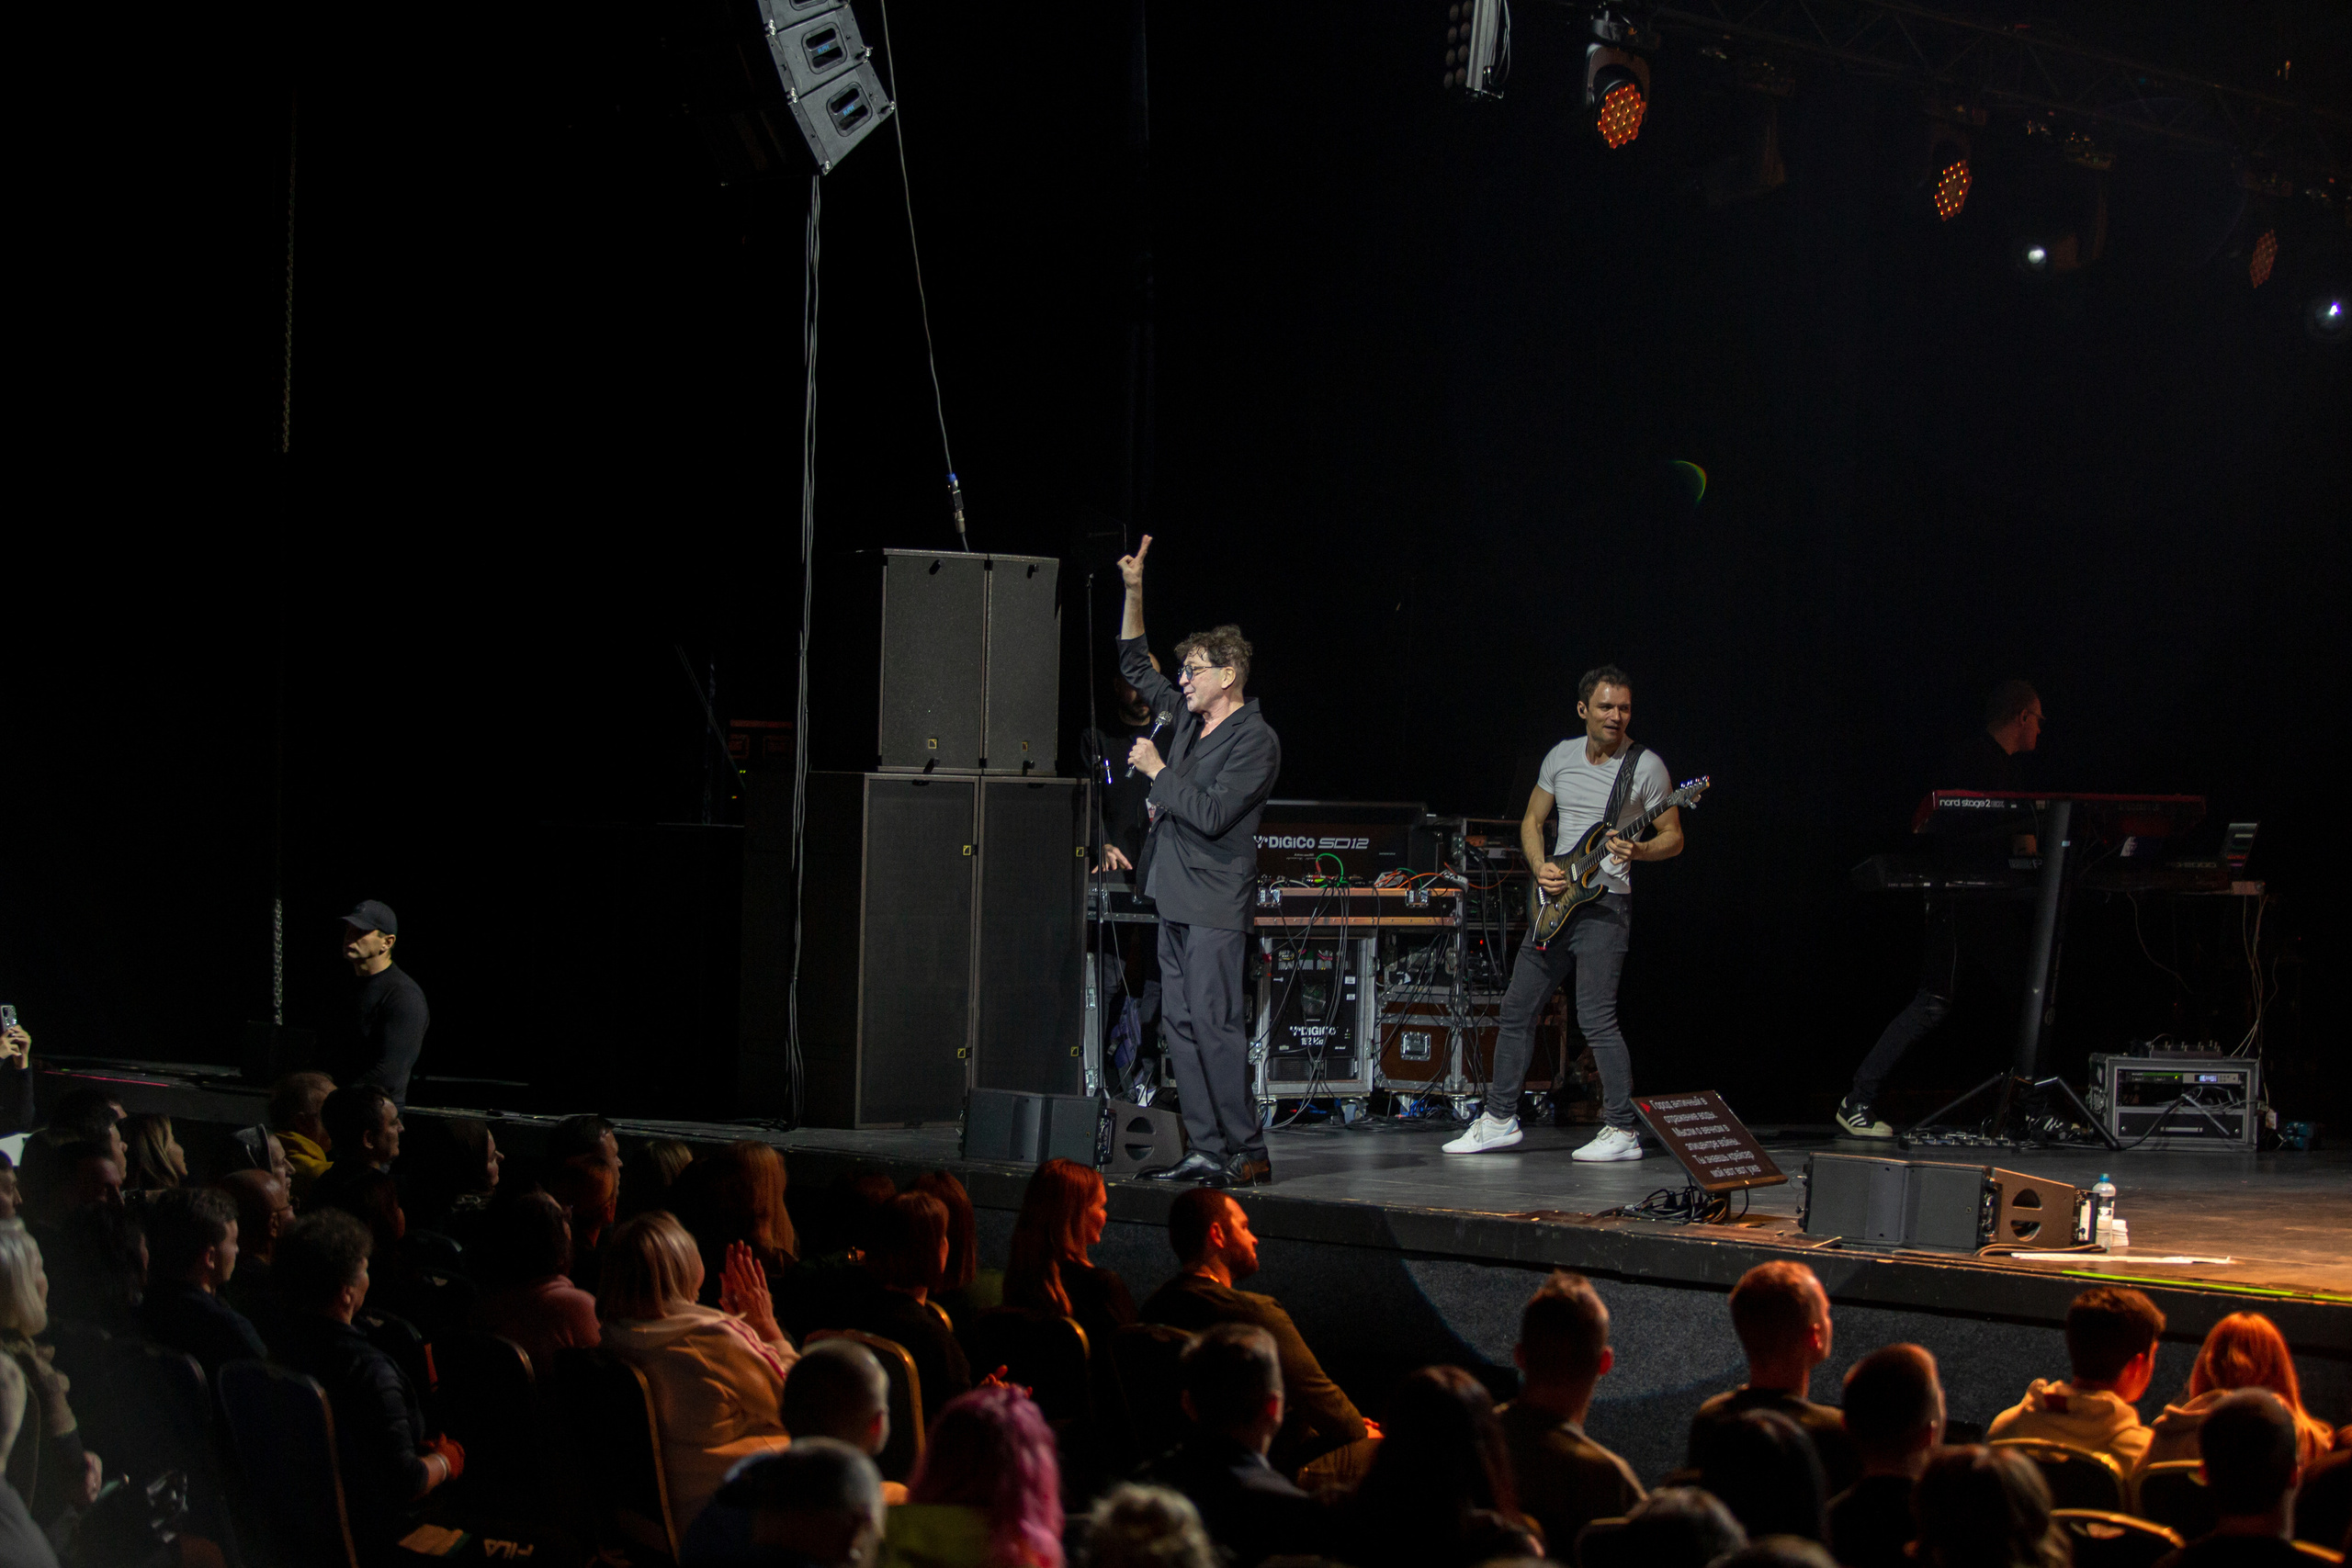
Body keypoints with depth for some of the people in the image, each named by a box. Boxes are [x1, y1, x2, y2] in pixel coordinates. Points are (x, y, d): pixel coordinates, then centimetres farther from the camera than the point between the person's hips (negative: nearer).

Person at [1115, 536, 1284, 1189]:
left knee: (1214, 1022, -12)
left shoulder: (1256, 740, -11)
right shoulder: (1188, 717, 14)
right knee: (1180, 1025, 6)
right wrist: (1133, 592, 15)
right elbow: (1134, 666, 25)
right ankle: (1207, 1151, 7)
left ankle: (1248, 1153, -8)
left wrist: (1158, 771, -10)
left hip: (1216, 902, -9)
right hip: (1177, 895, 9)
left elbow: (1213, 814, -20)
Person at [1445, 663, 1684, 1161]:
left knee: (1596, 1017, -13)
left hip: (1605, 904, -6)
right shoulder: (1562, 756, 9)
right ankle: (1500, 1119, 18)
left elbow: (1674, 838, -2)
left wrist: (1638, 851, -23)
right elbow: (1531, 821, 17)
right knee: (1517, 1010, 8)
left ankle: (1622, 1131, -6)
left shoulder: (1647, 766, -6)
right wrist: (1541, 867, -1)